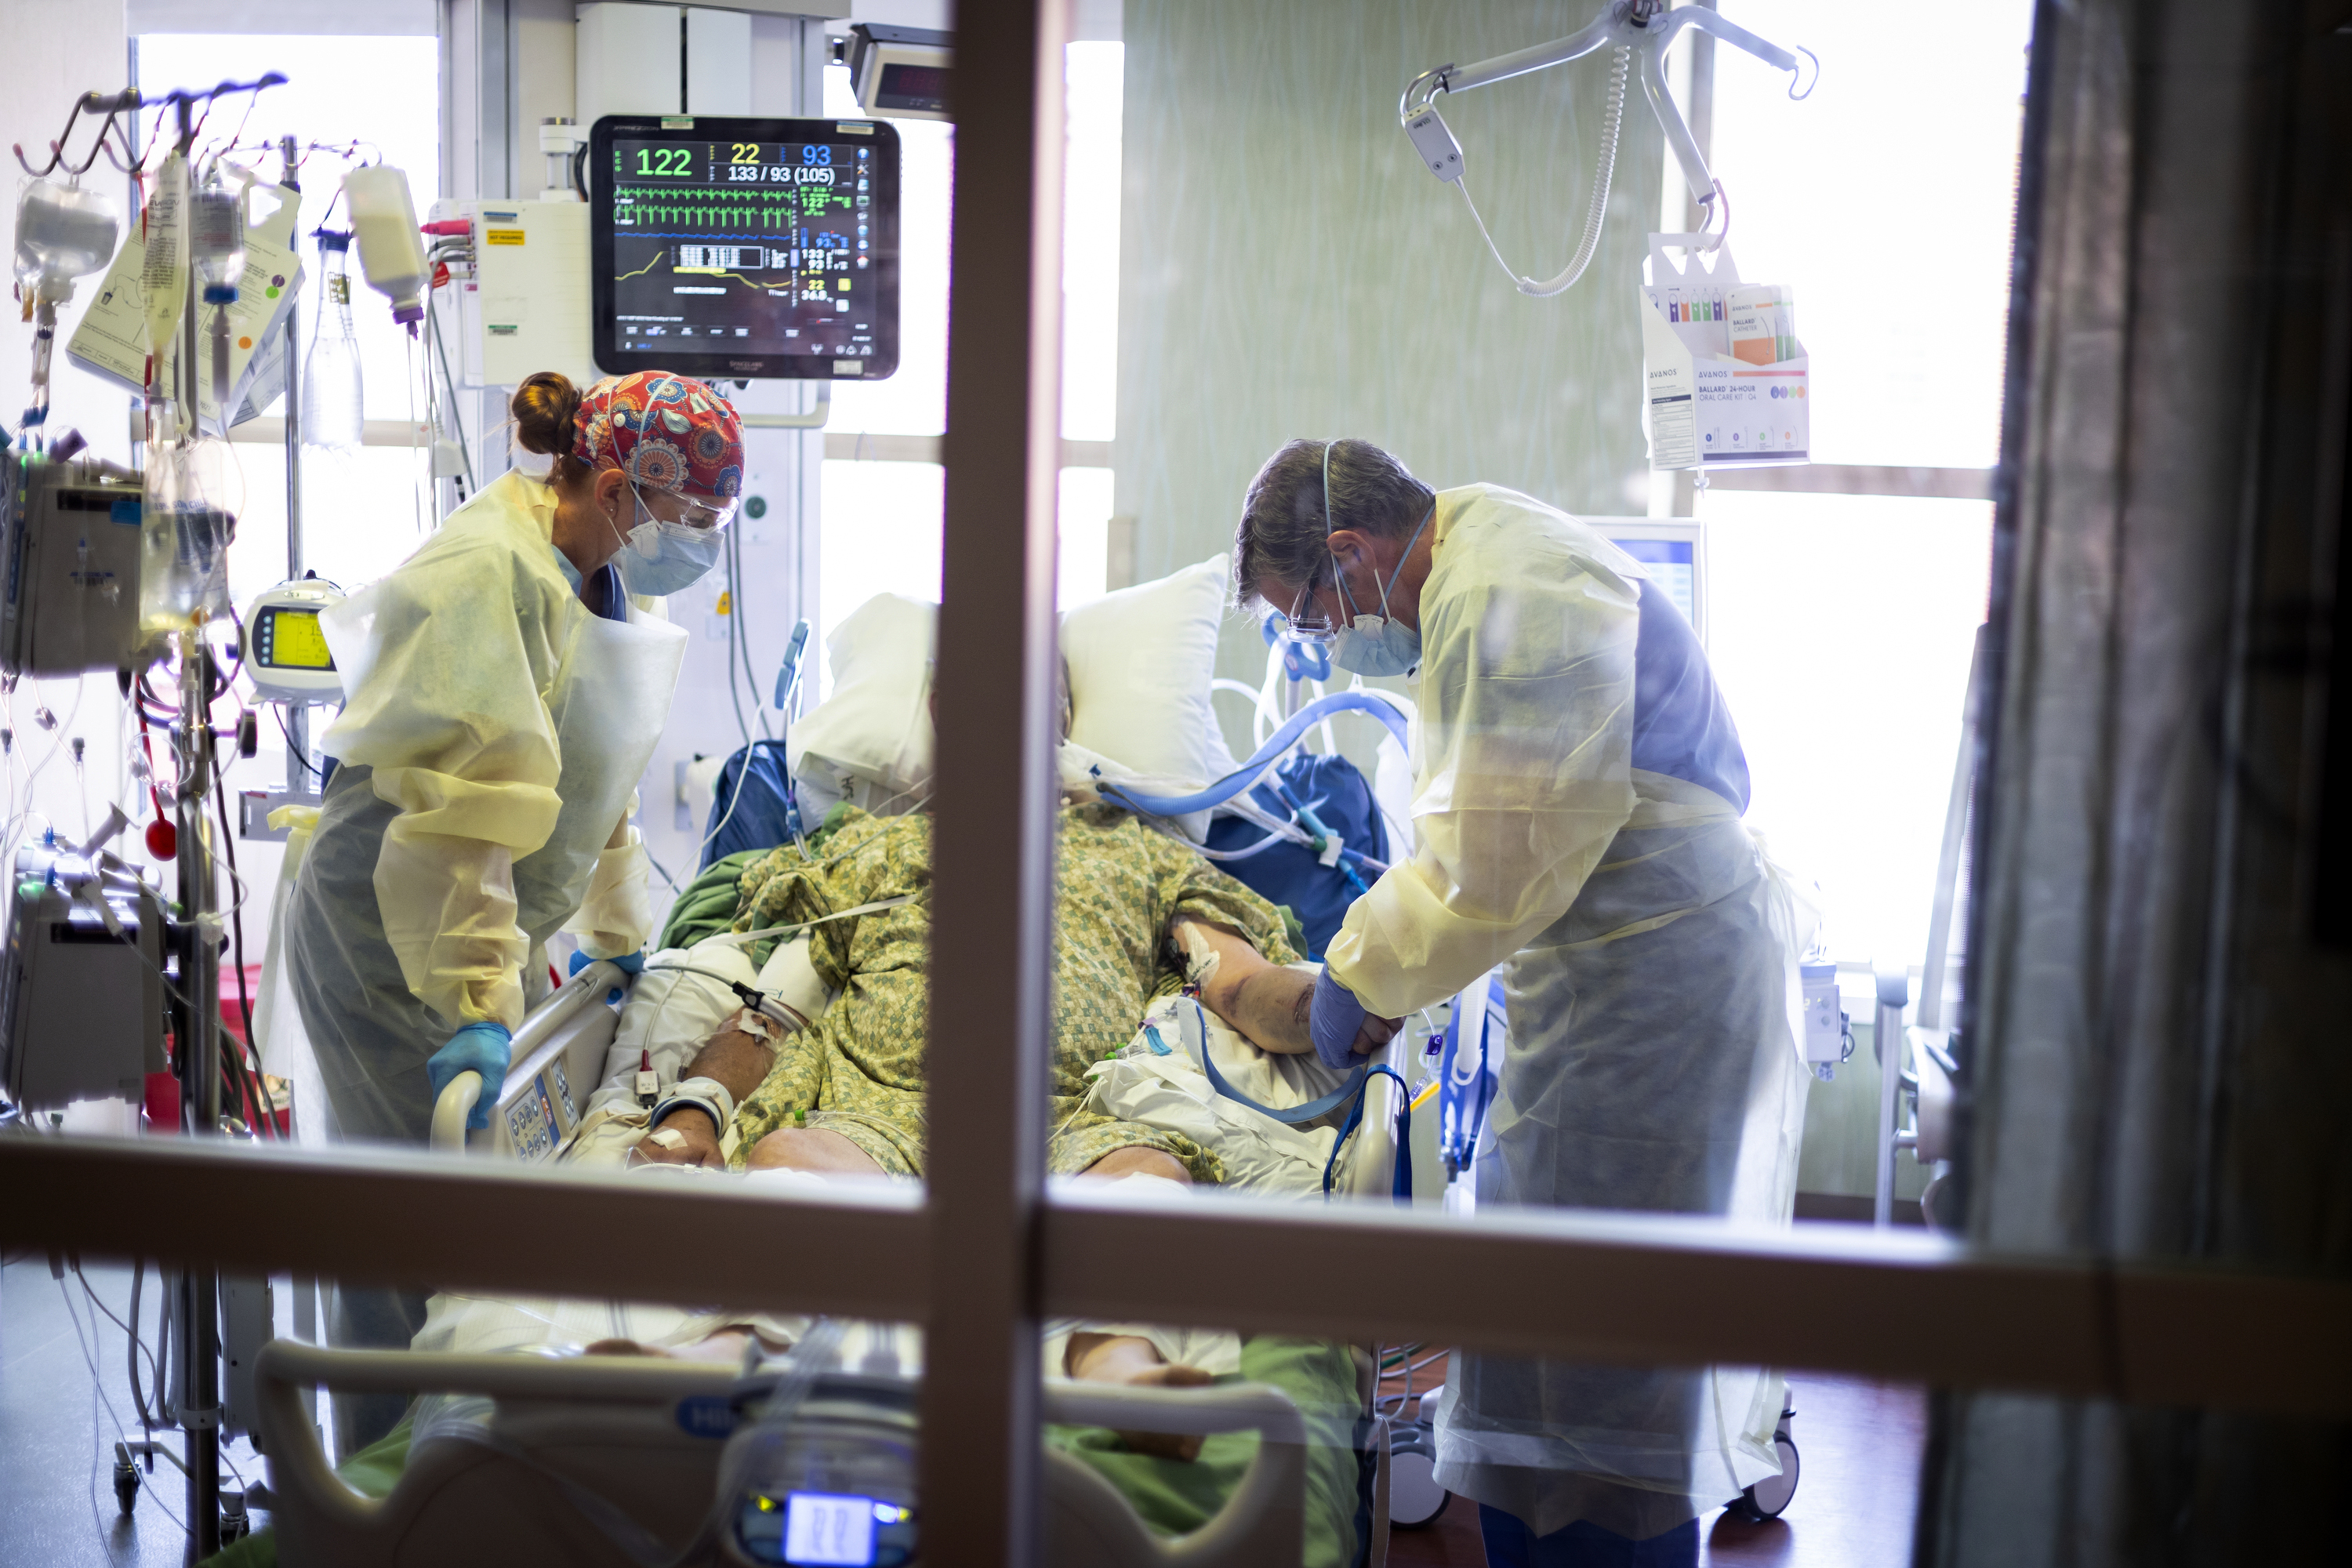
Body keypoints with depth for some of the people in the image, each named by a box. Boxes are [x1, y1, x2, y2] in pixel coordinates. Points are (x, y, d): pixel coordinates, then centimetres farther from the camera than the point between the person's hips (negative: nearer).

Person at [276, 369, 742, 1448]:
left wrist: (621, 941, 23)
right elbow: (454, 809, -28)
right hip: (386, 928, -9)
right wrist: (475, 1008, -32)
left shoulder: (603, 581, 10)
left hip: (492, 921, 9)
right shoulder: (490, 573, -21)